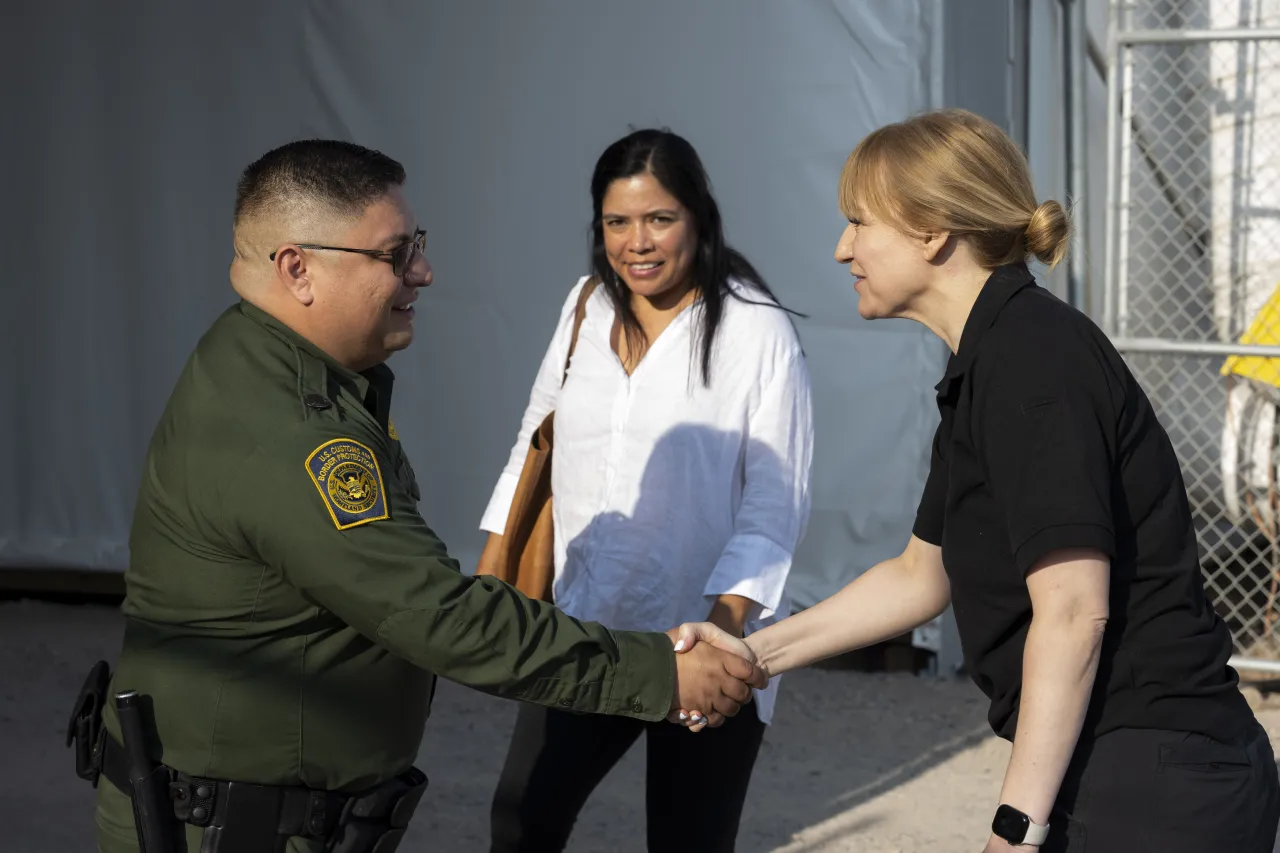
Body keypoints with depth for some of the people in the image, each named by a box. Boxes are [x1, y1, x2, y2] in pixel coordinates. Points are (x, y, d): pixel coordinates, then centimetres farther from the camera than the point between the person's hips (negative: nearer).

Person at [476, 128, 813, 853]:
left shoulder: (758, 333, -13)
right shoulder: (587, 311, 5)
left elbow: (774, 502, -14)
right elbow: (537, 440, 15)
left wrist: (722, 624, -24)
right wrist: (490, 574, 10)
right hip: (587, 632, 5)